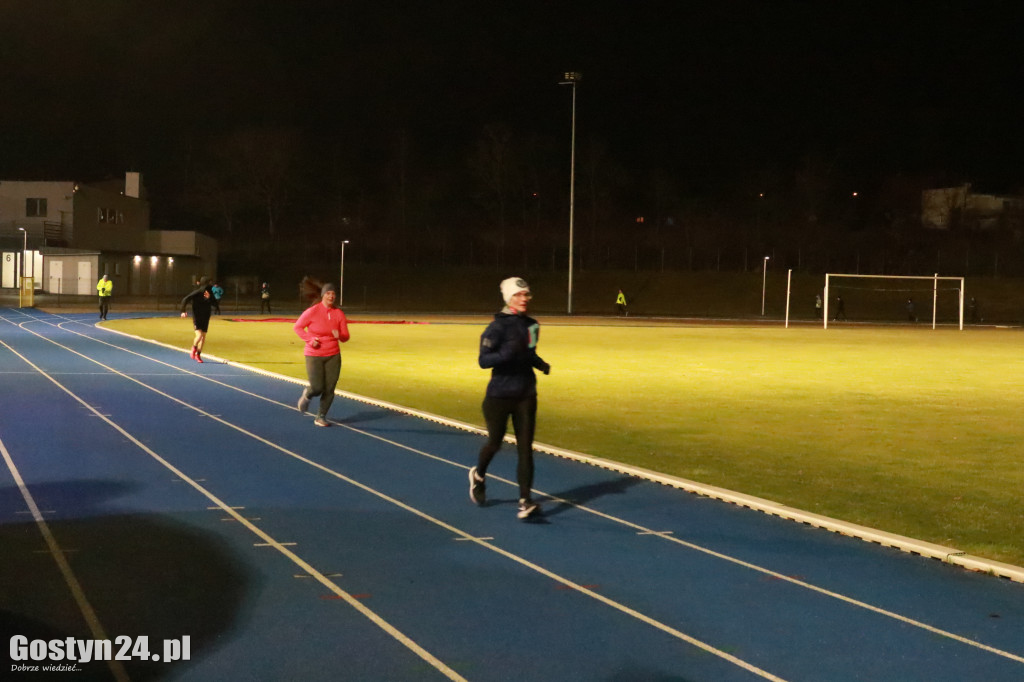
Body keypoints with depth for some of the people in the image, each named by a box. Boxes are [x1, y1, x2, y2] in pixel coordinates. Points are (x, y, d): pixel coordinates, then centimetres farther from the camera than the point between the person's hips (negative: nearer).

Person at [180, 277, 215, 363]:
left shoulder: (210, 293, -2)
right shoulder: (196, 293, -14)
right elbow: (185, 300, -11)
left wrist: (209, 298, -22)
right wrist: (183, 311, -16)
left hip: (205, 318, 4)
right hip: (197, 317, -4)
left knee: (203, 336, 8)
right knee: (199, 335, -16)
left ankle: (198, 355, 22)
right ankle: (194, 348, 14)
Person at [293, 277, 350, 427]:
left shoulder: (339, 314, 0)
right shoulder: (312, 311, -10)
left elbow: (345, 337, 4)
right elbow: (297, 327, 1)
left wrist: (339, 336, -19)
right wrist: (309, 339, -10)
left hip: (333, 356, 3)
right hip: (314, 355, -3)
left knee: (329, 389, 0)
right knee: (317, 388, -9)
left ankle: (321, 417, 16)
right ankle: (307, 395, 27)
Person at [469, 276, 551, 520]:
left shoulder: (531, 325, 8)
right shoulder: (498, 326, -12)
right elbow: (484, 360, -17)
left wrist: (540, 363, 5)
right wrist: (507, 353, -33)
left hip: (526, 395, 4)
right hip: (499, 396, -4)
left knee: (525, 446, -5)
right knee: (495, 442, 11)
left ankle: (525, 501, -8)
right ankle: (478, 475, 43)